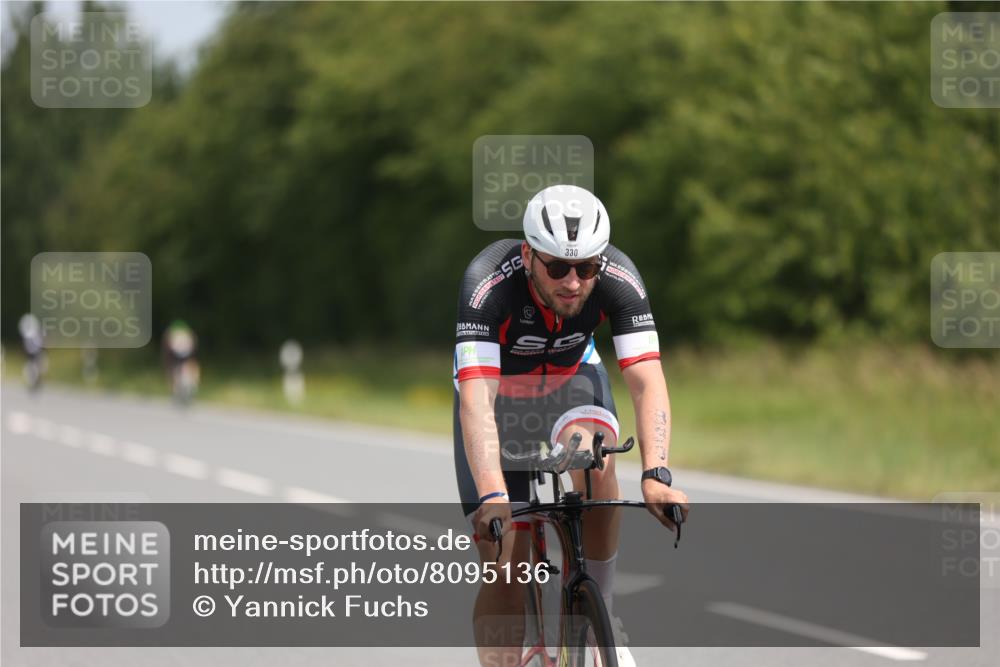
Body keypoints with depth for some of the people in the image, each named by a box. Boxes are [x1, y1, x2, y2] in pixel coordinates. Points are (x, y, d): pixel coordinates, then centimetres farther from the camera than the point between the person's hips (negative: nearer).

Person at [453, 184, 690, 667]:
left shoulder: (618, 278, -30)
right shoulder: (488, 283, -37)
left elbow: (647, 381, -36)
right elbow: (476, 400, -45)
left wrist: (656, 476, -51)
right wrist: (493, 496, -58)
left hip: (572, 380, 1)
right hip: (497, 393, -1)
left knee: (594, 456, -33)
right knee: (503, 569, -9)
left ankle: (600, 619, -17)